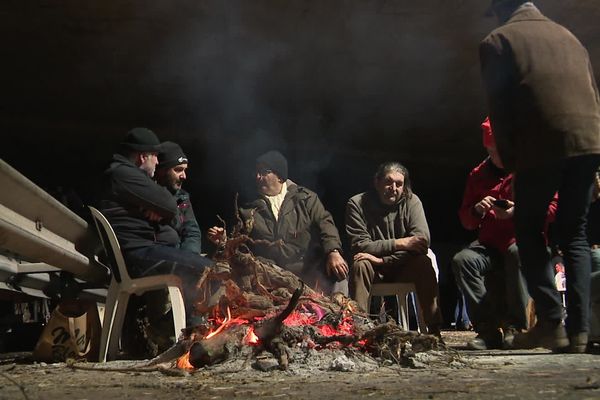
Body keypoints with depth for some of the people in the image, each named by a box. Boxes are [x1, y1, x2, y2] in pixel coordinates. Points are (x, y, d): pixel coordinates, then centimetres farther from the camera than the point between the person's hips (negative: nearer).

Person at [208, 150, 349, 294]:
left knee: (337, 272, -29)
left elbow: (325, 223, 1)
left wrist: (333, 252, -16)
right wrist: (224, 240, -1)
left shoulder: (305, 197, 13)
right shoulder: (250, 209, 19)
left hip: (308, 267, -1)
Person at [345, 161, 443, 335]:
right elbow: (360, 245, -18)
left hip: (403, 267, 1)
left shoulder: (411, 201, -5)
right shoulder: (357, 204, -9)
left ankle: (434, 329, -22)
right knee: (360, 264, -32)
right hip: (373, 270, -1)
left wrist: (383, 260, -27)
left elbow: (422, 240, -19)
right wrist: (399, 243, -24)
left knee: (424, 263, -27)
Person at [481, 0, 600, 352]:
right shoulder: (567, 35, 23)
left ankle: (552, 323, 0)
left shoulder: (497, 41, 8)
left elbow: (499, 108, -1)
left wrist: (510, 160, 4)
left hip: (542, 145, -4)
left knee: (529, 231, 10)